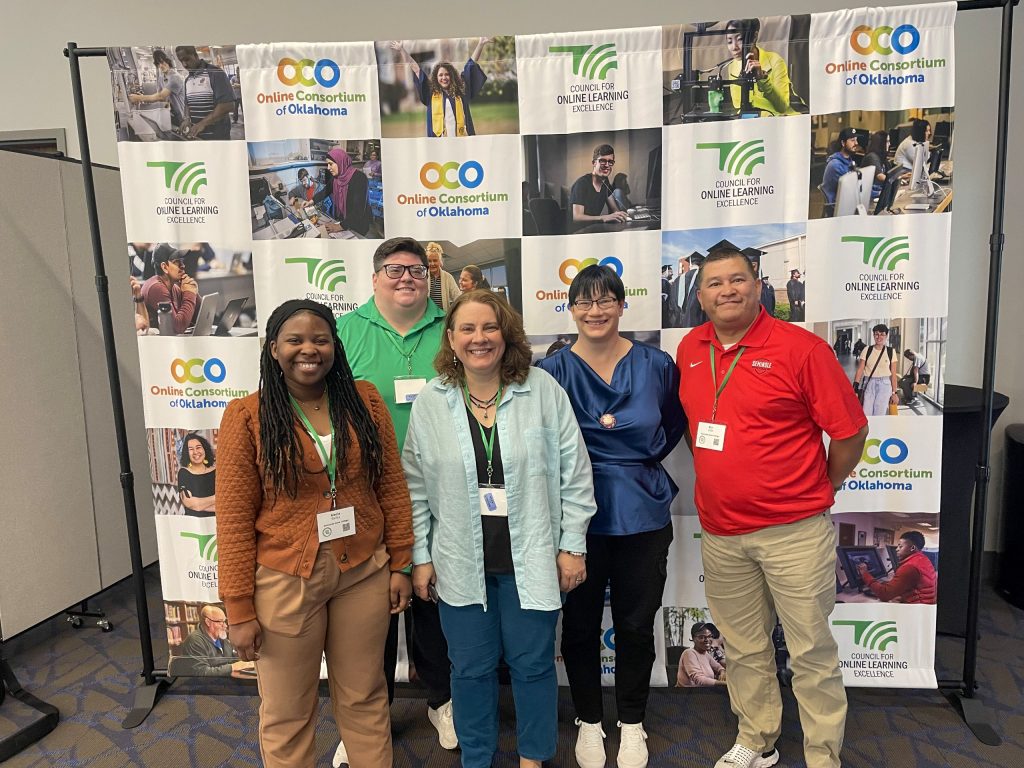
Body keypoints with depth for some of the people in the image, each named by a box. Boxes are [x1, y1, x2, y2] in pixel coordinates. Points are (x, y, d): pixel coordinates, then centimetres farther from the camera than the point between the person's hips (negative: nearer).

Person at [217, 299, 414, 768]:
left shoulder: (365, 400, -2)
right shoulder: (246, 417, -9)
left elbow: (392, 487, 3)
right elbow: (234, 519, -7)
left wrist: (400, 564, 4)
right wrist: (239, 609, -6)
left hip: (364, 573, 2)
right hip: (285, 581, -2)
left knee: (364, 699, 19)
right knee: (286, 713, 17)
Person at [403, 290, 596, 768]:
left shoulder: (543, 390, -6)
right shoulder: (430, 402, -1)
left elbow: (574, 473, -3)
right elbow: (416, 488, 4)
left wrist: (572, 545, -3)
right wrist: (420, 557, 3)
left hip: (530, 560, -1)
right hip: (461, 563, 1)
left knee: (533, 664, 13)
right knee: (471, 668, 15)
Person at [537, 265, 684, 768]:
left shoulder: (655, 365, 0)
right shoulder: (554, 370, -5)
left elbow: (673, 425, 14)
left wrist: (643, 463, 5)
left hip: (643, 515, 1)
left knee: (636, 625, 14)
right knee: (580, 624, 13)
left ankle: (632, 723, 37)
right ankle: (588, 720, 37)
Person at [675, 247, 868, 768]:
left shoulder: (801, 348, -11)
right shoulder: (689, 349, 4)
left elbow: (850, 431, -6)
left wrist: (818, 489, 3)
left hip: (794, 530, -4)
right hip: (719, 531, 5)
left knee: (812, 651, 7)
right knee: (743, 649, 18)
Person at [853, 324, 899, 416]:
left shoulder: (890, 352, 2)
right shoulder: (866, 350, 3)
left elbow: (893, 374, 4)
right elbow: (860, 370, 0)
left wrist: (894, 393, 2)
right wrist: (855, 387, -9)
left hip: (884, 384, 0)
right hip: (868, 384, 0)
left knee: (879, 415, -2)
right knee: (866, 414, -5)